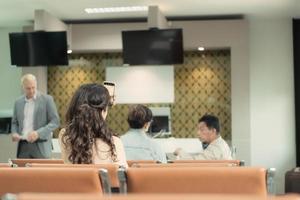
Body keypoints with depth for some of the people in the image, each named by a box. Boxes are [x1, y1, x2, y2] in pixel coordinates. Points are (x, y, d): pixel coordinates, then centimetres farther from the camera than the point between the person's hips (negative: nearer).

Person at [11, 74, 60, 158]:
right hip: (23, 146, 4)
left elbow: (55, 121, -5)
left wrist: (38, 133, -18)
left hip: (41, 146, -4)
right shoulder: (18, 102, 12)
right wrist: (14, 133, -4)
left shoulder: (47, 99, -1)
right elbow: (14, 122, 19)